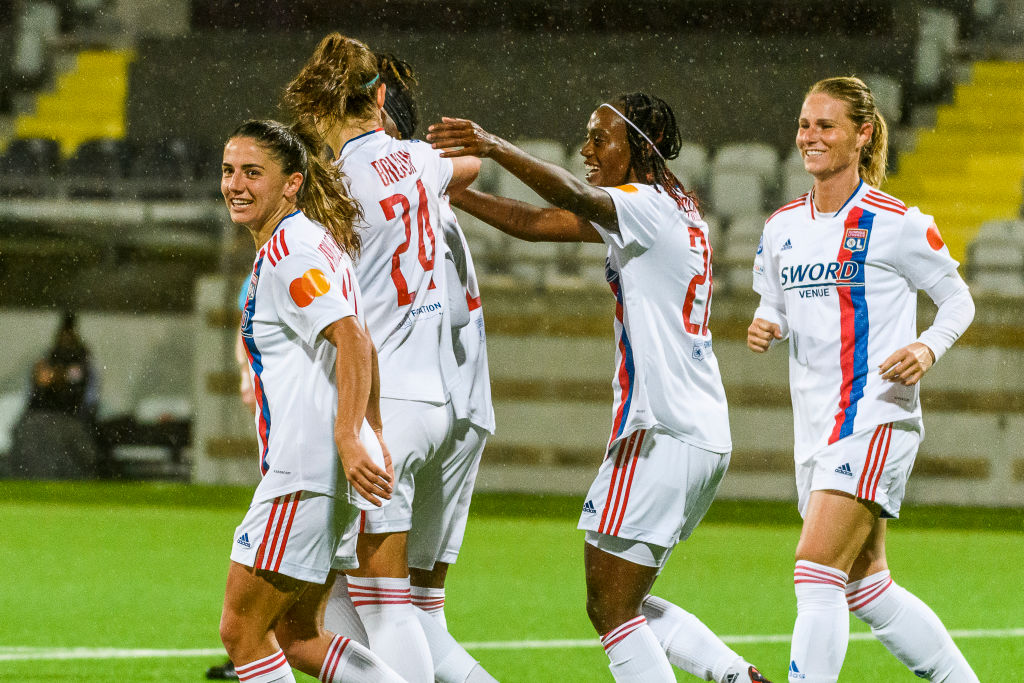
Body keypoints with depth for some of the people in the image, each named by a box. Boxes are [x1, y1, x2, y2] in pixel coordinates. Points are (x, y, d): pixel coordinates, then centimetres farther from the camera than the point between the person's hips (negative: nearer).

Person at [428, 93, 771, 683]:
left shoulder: (648, 205, -9)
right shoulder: (671, 209, 18)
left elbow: (577, 198, -31)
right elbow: (536, 223, 19)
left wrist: (496, 148, -45)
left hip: (663, 431, -10)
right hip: (703, 436, 10)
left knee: (611, 609, -5)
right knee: (624, 605, 16)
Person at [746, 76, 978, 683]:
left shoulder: (897, 223, -9)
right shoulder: (782, 225, 9)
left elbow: (958, 299, 1)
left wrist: (929, 348, -17)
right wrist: (767, 327, -2)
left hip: (876, 415, -8)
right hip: (816, 425, 8)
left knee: (817, 575, -18)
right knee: (866, 588, 13)